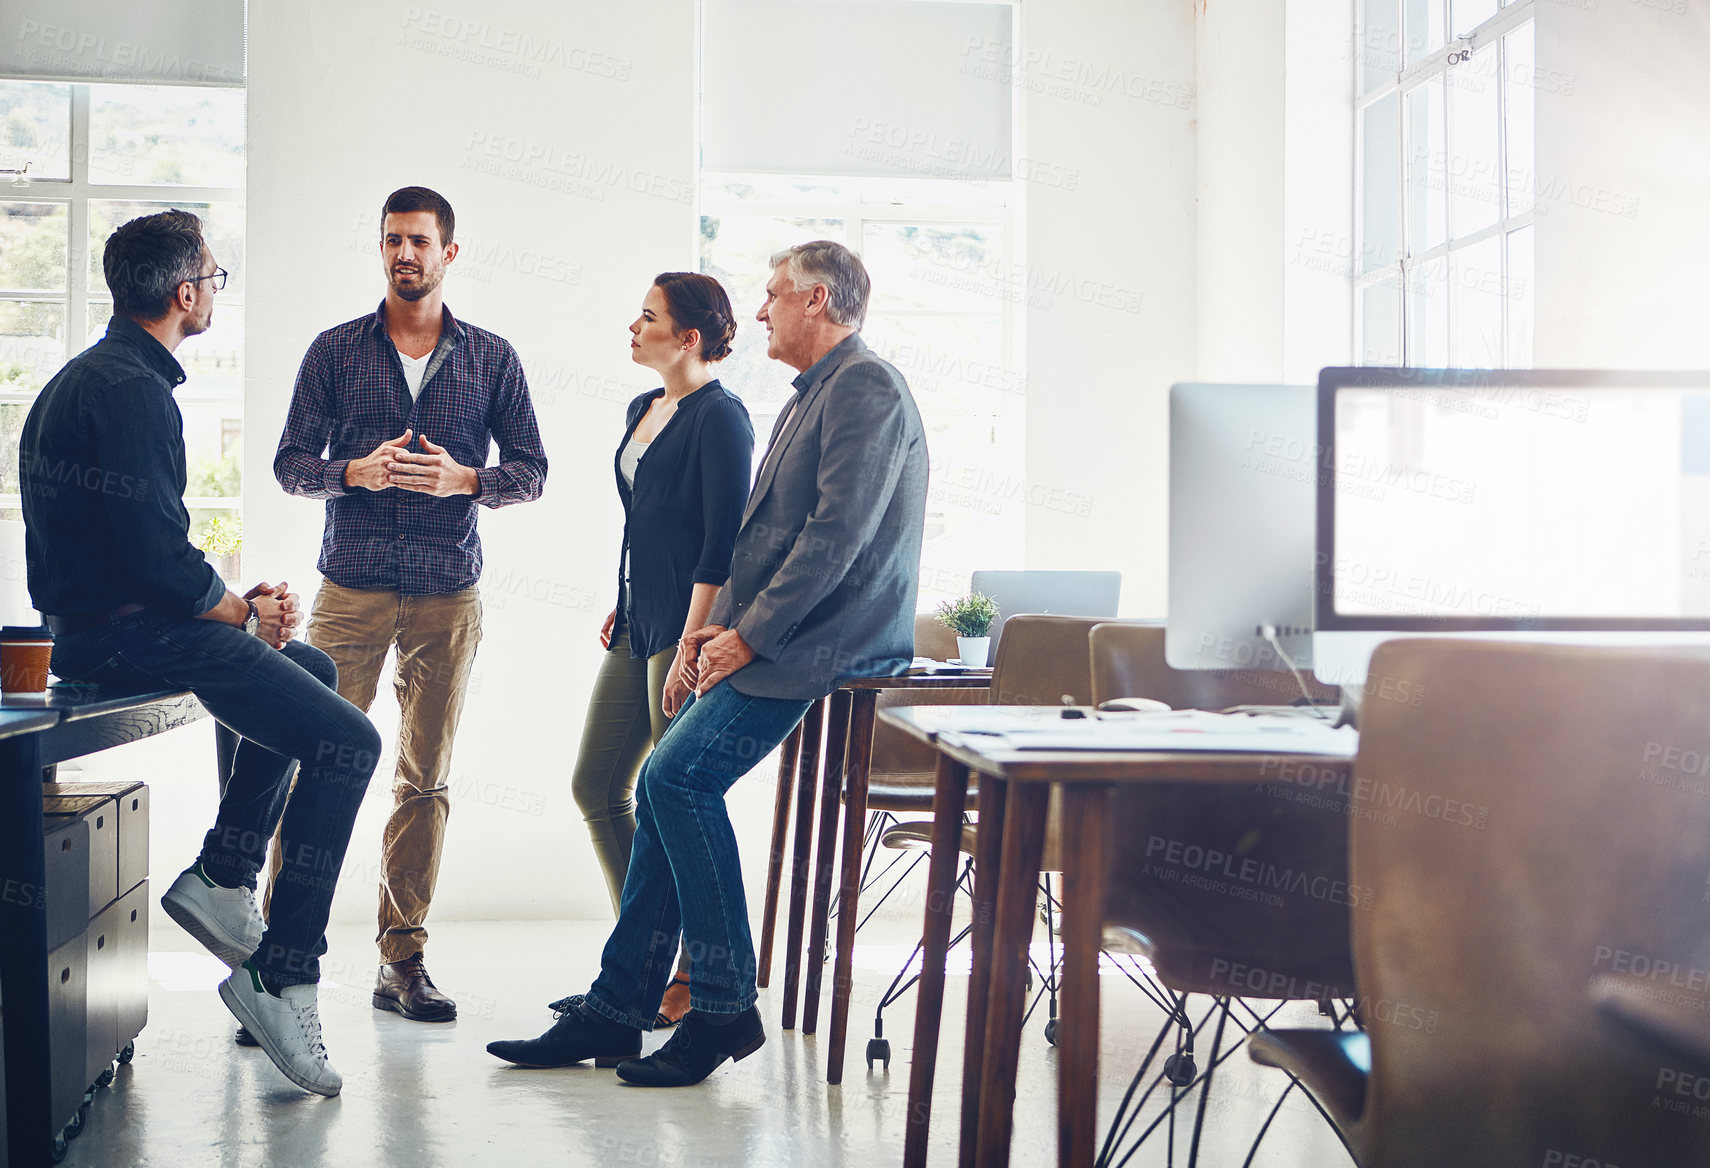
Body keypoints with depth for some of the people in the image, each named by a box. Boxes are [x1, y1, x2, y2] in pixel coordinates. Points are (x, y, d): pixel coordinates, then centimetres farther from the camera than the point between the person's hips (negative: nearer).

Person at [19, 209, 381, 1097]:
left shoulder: (94, 374, 17)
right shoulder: (130, 390, -17)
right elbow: (156, 555, -23)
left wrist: (234, 601, 10)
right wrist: (244, 612, -6)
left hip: (96, 618, 11)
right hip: (130, 634, -11)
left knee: (310, 671, 27)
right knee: (345, 740, -15)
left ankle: (220, 879, 21)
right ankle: (283, 979, -13)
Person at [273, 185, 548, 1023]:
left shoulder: (490, 358, 8)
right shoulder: (335, 351, 7)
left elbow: (530, 470, 7)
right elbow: (289, 462, 5)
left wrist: (463, 478, -12)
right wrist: (354, 472, -14)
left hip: (447, 593, 1)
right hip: (352, 586, -1)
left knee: (426, 778, 4)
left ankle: (402, 960, 12)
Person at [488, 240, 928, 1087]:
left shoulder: (865, 389, -11)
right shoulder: (813, 396, 22)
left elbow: (838, 534, -20)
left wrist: (750, 635, -18)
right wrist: (721, 622, 10)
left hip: (821, 641, -10)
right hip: (765, 637, 10)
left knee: (678, 775, -20)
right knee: (666, 786, 4)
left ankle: (725, 1008, -12)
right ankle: (615, 1008, 9)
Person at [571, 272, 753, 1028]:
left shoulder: (719, 418, -13)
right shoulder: (642, 411, 15)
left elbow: (722, 545, -18)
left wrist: (691, 648, -22)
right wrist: (624, 606, 18)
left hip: (685, 630, -10)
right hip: (638, 627, 10)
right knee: (596, 786, 11)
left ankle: (693, 979, 9)